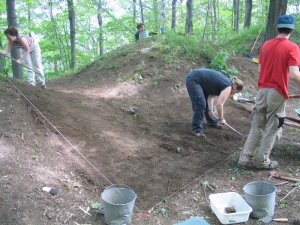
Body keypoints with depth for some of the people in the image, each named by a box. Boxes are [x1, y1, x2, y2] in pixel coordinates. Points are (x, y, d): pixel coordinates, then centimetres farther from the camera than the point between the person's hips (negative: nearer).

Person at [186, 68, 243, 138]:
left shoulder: (225, 82, 13)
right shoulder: (228, 87, -13)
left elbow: (211, 96, 8)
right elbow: (219, 105, -18)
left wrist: (210, 110, -1)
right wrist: (221, 119, -6)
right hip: (192, 80, -10)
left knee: (207, 102, 17)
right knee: (201, 105, -12)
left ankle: (212, 121, 34)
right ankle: (197, 129, -3)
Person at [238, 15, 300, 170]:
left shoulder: (266, 45, 7)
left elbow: (259, 70, 9)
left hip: (262, 91, 5)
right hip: (277, 93, -5)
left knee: (256, 126, 13)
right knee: (272, 129, 9)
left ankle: (245, 158, 14)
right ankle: (262, 161, 17)